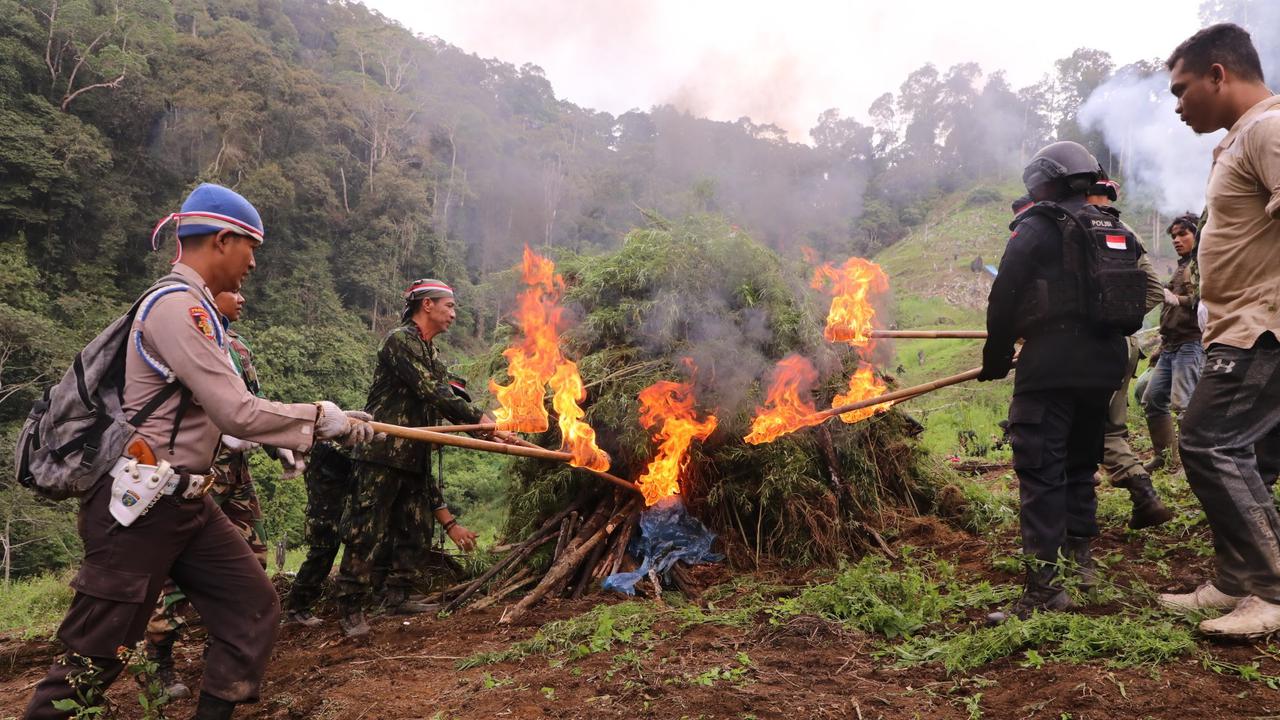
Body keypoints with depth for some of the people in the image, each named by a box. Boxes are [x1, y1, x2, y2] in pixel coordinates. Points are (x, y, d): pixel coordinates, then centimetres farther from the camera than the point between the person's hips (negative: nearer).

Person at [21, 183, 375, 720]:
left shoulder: (191, 308, 14)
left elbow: (222, 413, 12)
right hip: (139, 504, -10)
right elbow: (237, 414, -23)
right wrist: (322, 418, -12)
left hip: (183, 500, 10)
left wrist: (314, 430, 10)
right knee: (95, 654, 1)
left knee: (253, 606, 8)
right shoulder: (175, 305, -18)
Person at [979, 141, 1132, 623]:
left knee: (1040, 470, -9)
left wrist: (996, 359, 2)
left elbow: (1004, 298, -9)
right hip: (1105, 365, 8)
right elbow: (1135, 300, 22)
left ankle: (1045, 585, -13)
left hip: (1051, 366, -8)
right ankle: (1079, 555, 32)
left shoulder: (1036, 227, -4)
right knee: (1081, 460, 21)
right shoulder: (1116, 231, 17)